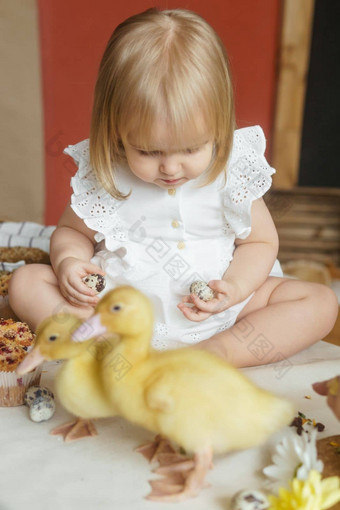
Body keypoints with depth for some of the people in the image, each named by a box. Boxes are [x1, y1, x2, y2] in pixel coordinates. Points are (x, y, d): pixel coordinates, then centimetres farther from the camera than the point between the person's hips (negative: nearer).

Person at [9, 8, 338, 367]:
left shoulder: (234, 170, -11)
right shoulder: (101, 175, -10)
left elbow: (260, 242, 0)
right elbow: (71, 230, 7)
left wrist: (233, 288, -19)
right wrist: (68, 261, -17)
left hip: (212, 309, 1)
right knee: (26, 283, -13)